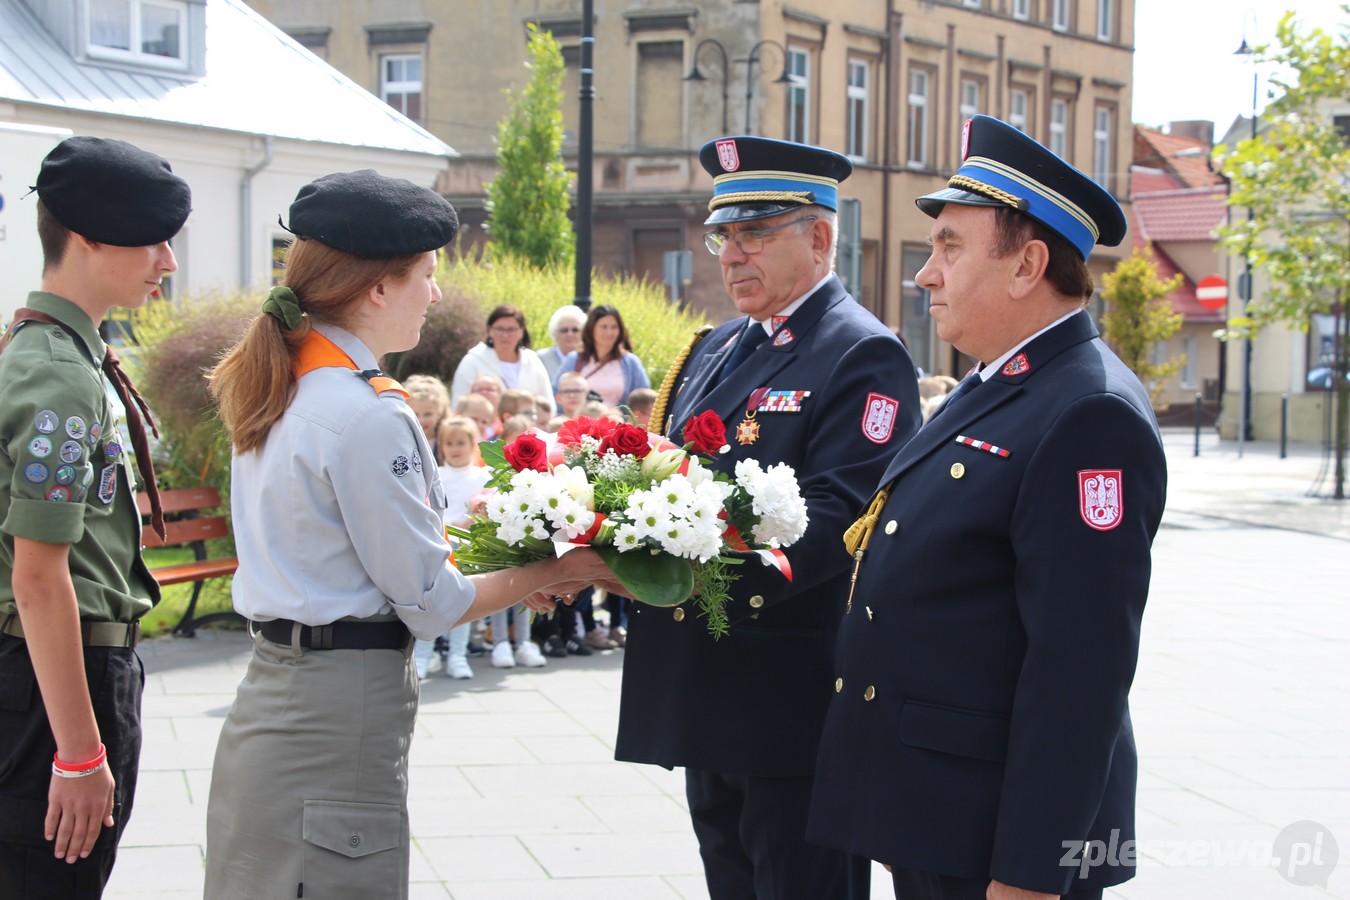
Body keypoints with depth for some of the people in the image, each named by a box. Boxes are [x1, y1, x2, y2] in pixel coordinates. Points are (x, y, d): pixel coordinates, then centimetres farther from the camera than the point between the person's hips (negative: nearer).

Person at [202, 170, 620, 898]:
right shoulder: (367, 416, -19)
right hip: (341, 710, -9)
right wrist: (545, 575, 1)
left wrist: (508, 575, 13)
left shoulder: (273, 391, 8)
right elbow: (430, 602, -14)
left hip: (272, 694, 9)